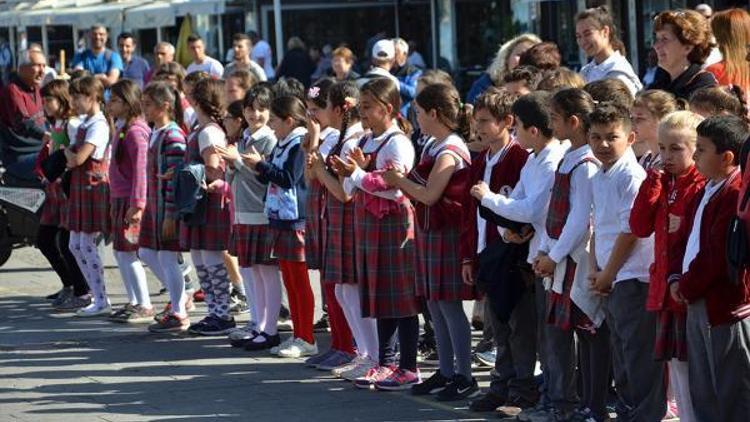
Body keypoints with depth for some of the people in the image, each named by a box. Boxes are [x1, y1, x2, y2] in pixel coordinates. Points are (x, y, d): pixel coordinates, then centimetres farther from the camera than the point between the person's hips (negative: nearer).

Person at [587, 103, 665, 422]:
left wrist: (607, 274, -10)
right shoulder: (599, 177, 13)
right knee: (621, 353, 17)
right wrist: (594, 270, 8)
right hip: (611, 281, 9)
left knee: (639, 354, -5)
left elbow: (630, 231, -17)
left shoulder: (631, 176, -15)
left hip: (634, 278, -9)